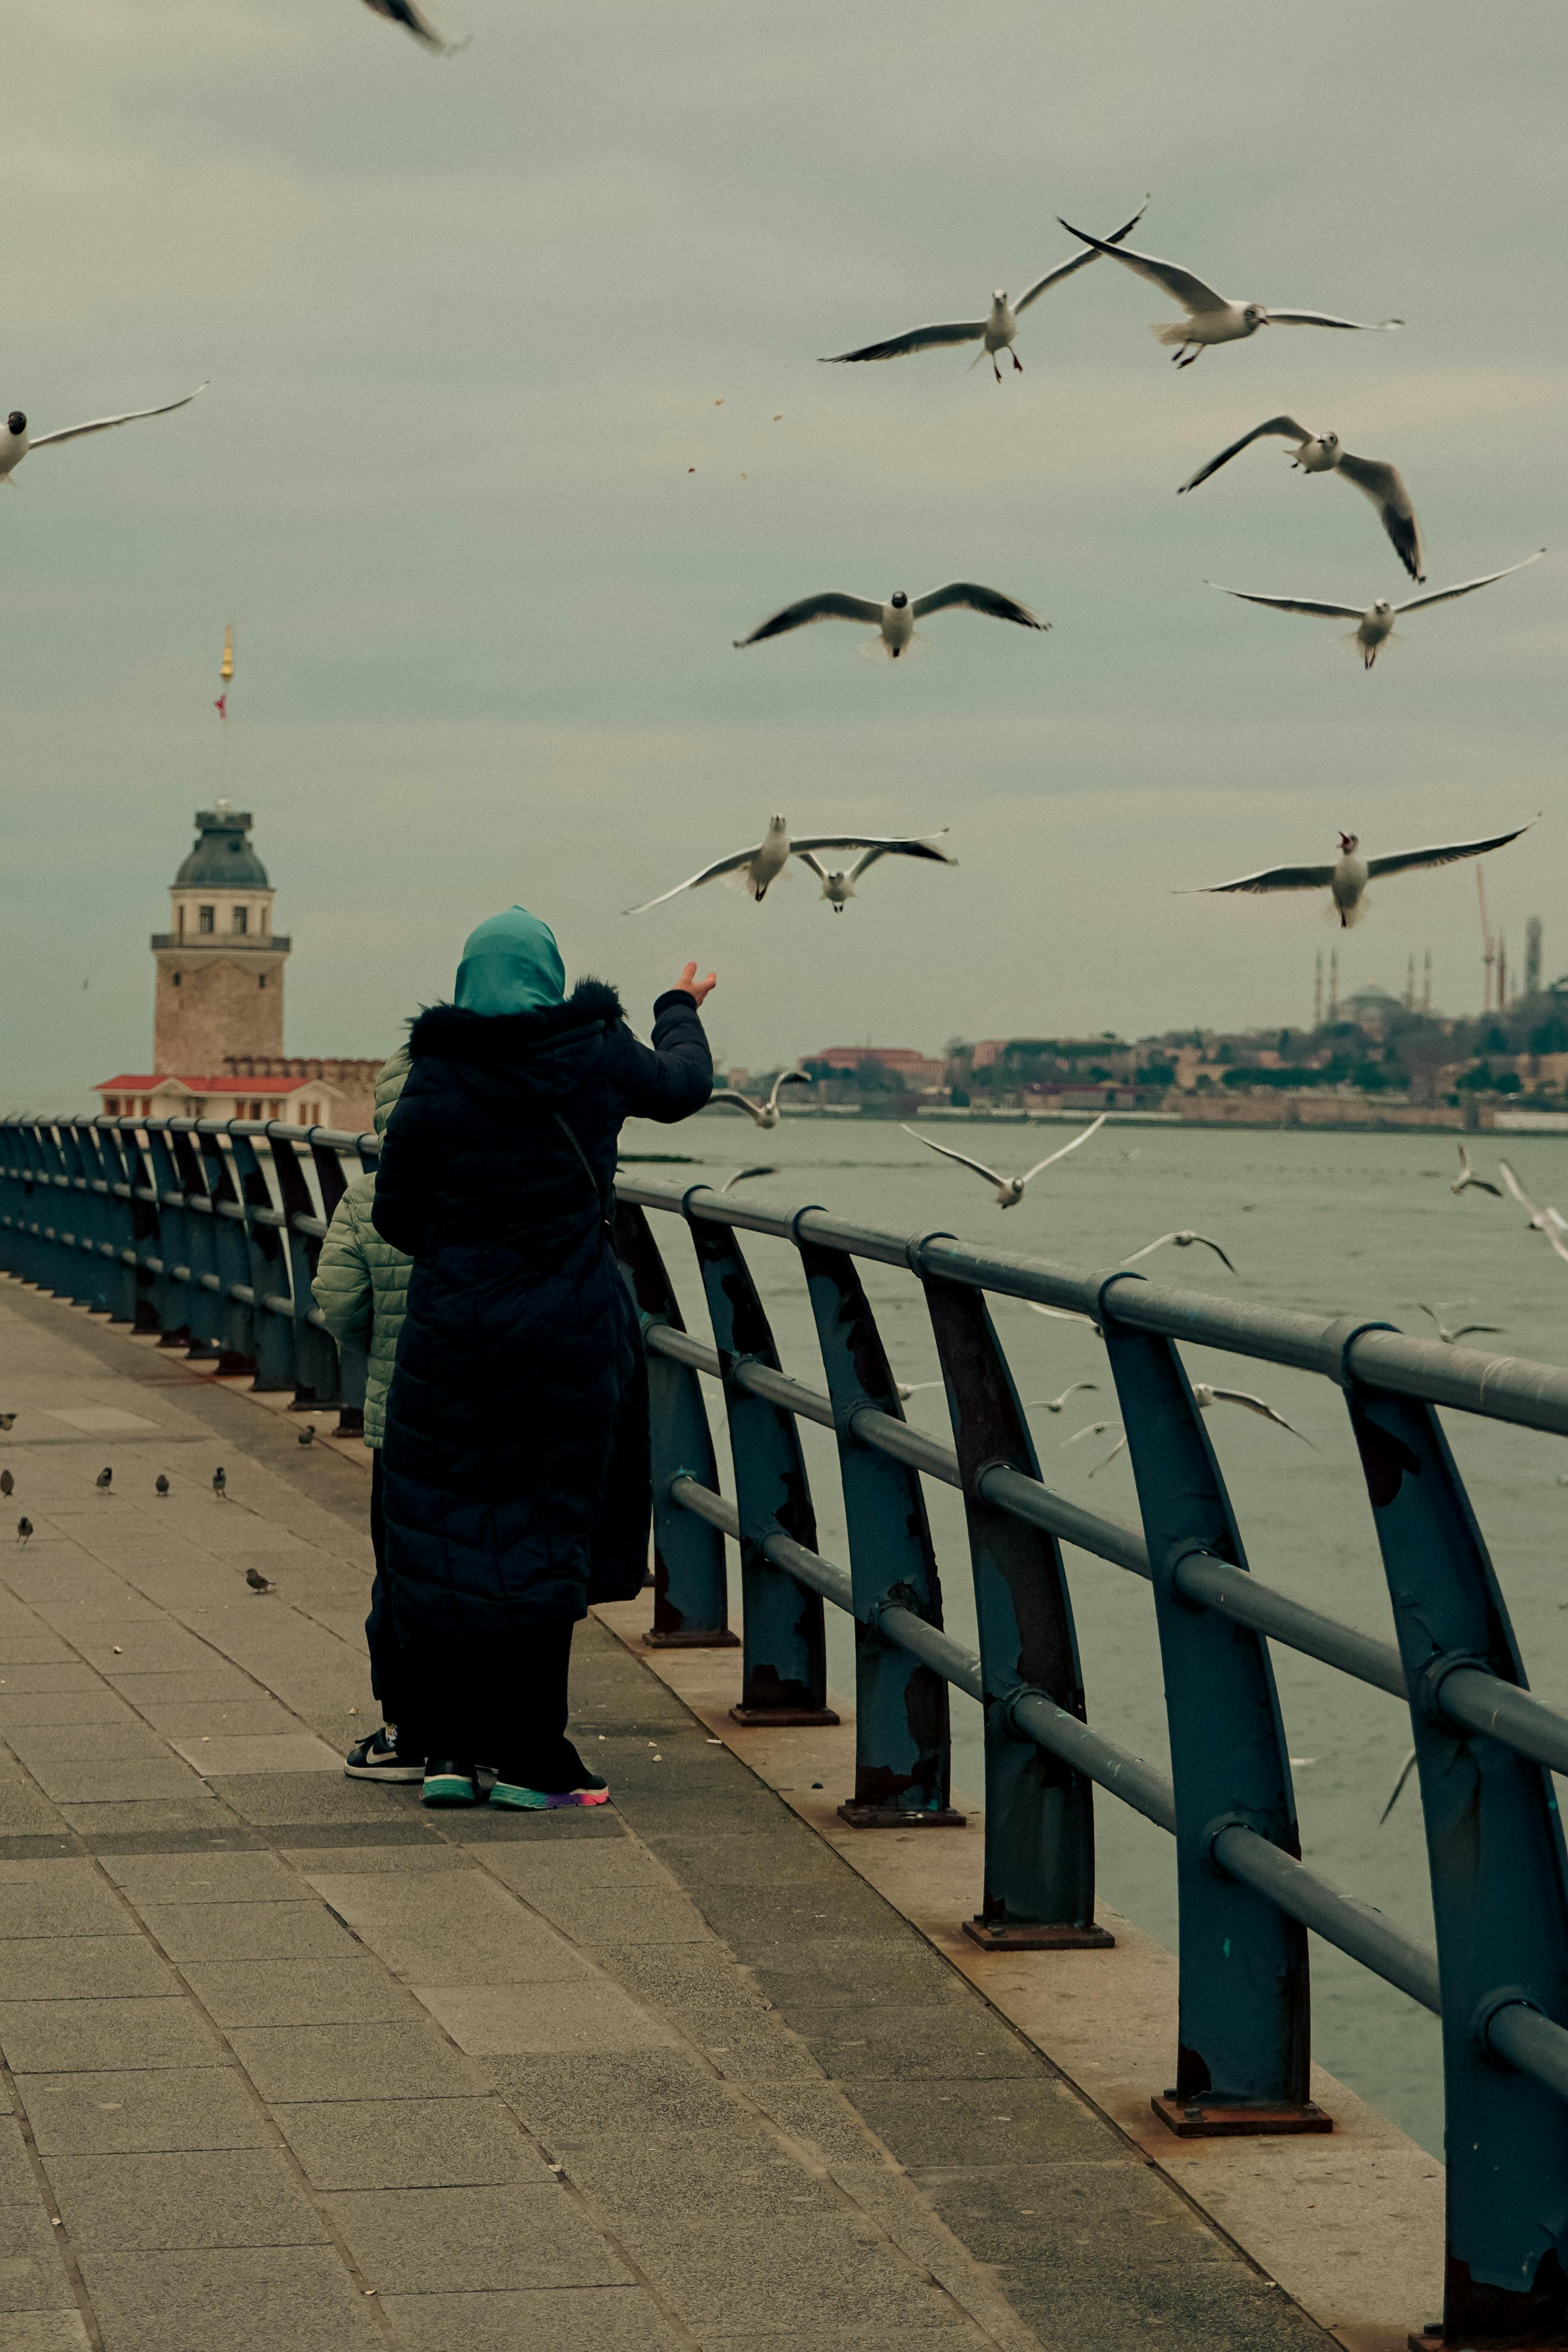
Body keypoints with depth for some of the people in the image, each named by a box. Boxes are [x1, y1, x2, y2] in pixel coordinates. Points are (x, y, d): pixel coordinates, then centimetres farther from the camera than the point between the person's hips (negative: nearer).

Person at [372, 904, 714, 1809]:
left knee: (449, 1532, 9)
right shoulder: (596, 1056, -3)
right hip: (571, 1329, 0)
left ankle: (451, 1749, 10)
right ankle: (529, 1759, 6)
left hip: (455, 1328, 0)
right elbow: (683, 1085, 18)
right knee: (547, 1532, 5)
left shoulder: (438, 1079, -7)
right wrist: (682, 1012, 39)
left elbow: (395, 1212, -2)